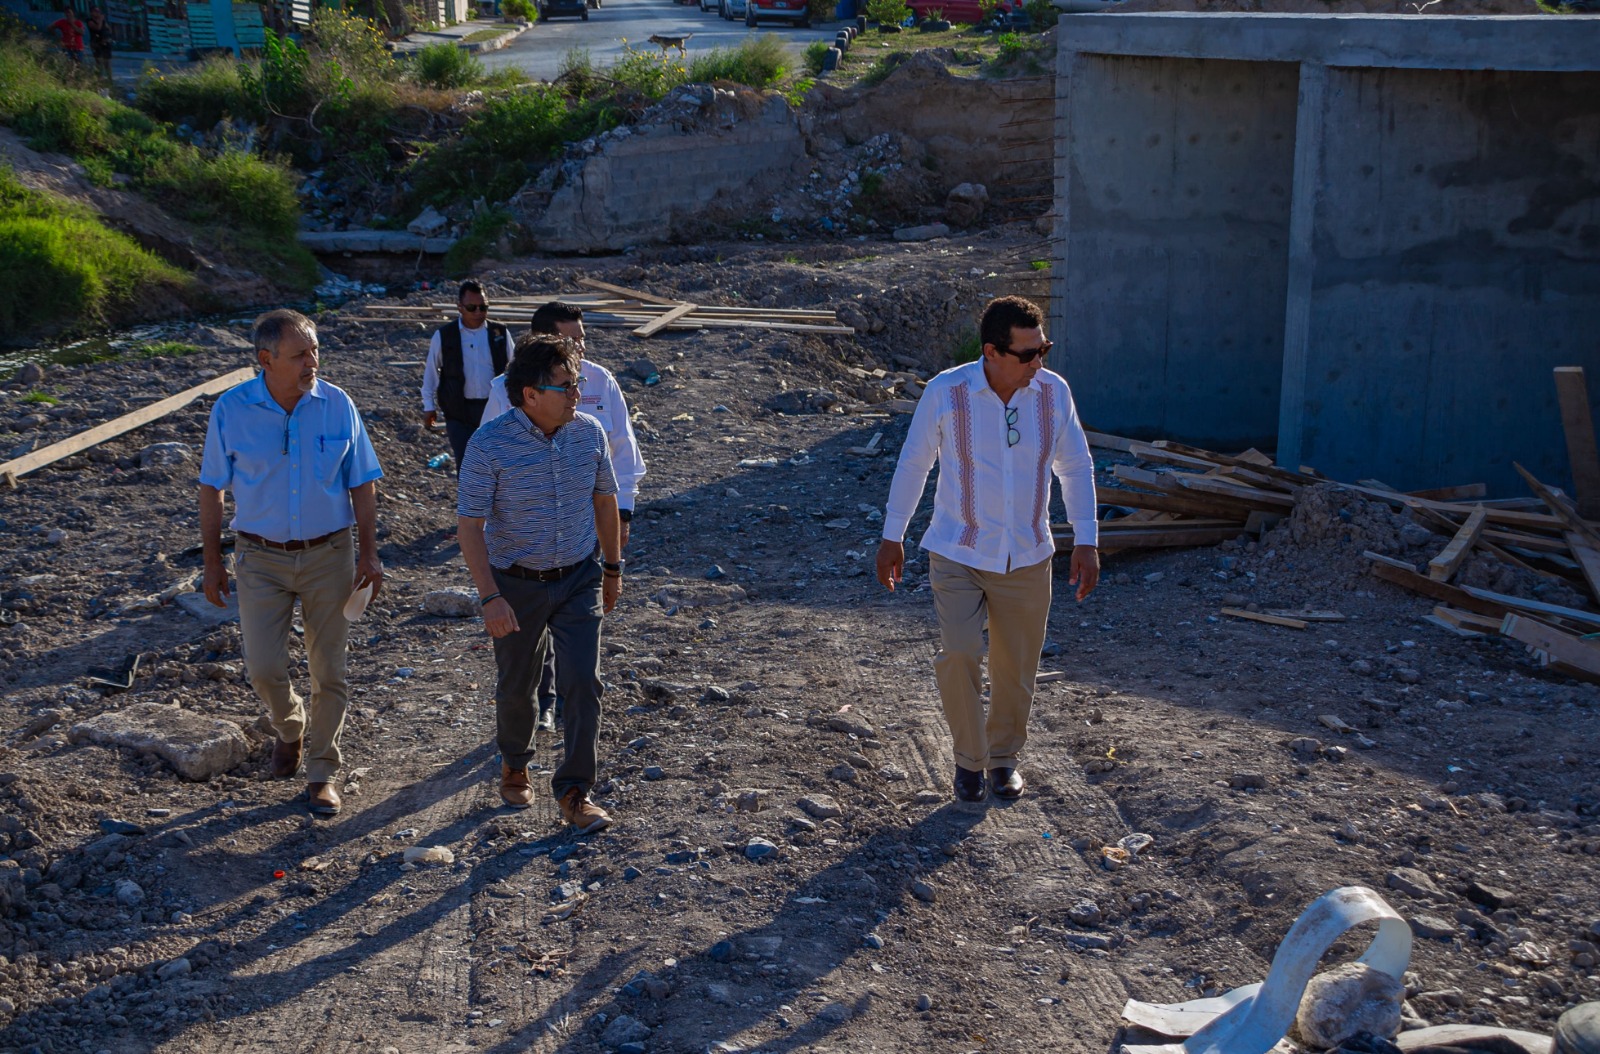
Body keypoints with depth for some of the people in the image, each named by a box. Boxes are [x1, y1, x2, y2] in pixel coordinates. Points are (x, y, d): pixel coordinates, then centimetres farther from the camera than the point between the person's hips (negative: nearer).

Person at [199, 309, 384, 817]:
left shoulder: (338, 405, -6)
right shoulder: (231, 410, -8)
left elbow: (362, 484, 2)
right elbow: (211, 488, 1)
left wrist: (368, 554, -2)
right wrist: (212, 562, 2)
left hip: (329, 554, 1)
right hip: (261, 559, -1)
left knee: (328, 670, 6)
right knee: (264, 667, -5)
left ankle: (322, 774, 22)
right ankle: (290, 727, 29)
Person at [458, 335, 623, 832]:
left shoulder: (589, 432, -5)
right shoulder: (490, 446, -19)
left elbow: (605, 501, 9)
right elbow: (469, 524, -16)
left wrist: (612, 568, 14)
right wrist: (490, 597, -22)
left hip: (579, 580, 2)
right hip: (517, 585, -2)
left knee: (583, 683, -5)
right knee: (516, 683, 14)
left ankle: (574, 791, 8)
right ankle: (514, 763, 42)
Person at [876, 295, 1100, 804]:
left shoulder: (1054, 392, -8)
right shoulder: (946, 392, -15)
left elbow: (1076, 468, 4)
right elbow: (913, 463, -2)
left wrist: (1086, 541, -1)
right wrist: (891, 537, 2)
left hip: (1027, 558, 3)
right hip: (958, 554, -2)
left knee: (1016, 667, 10)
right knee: (958, 654, -17)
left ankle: (1004, 756, 35)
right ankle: (969, 757, 7)